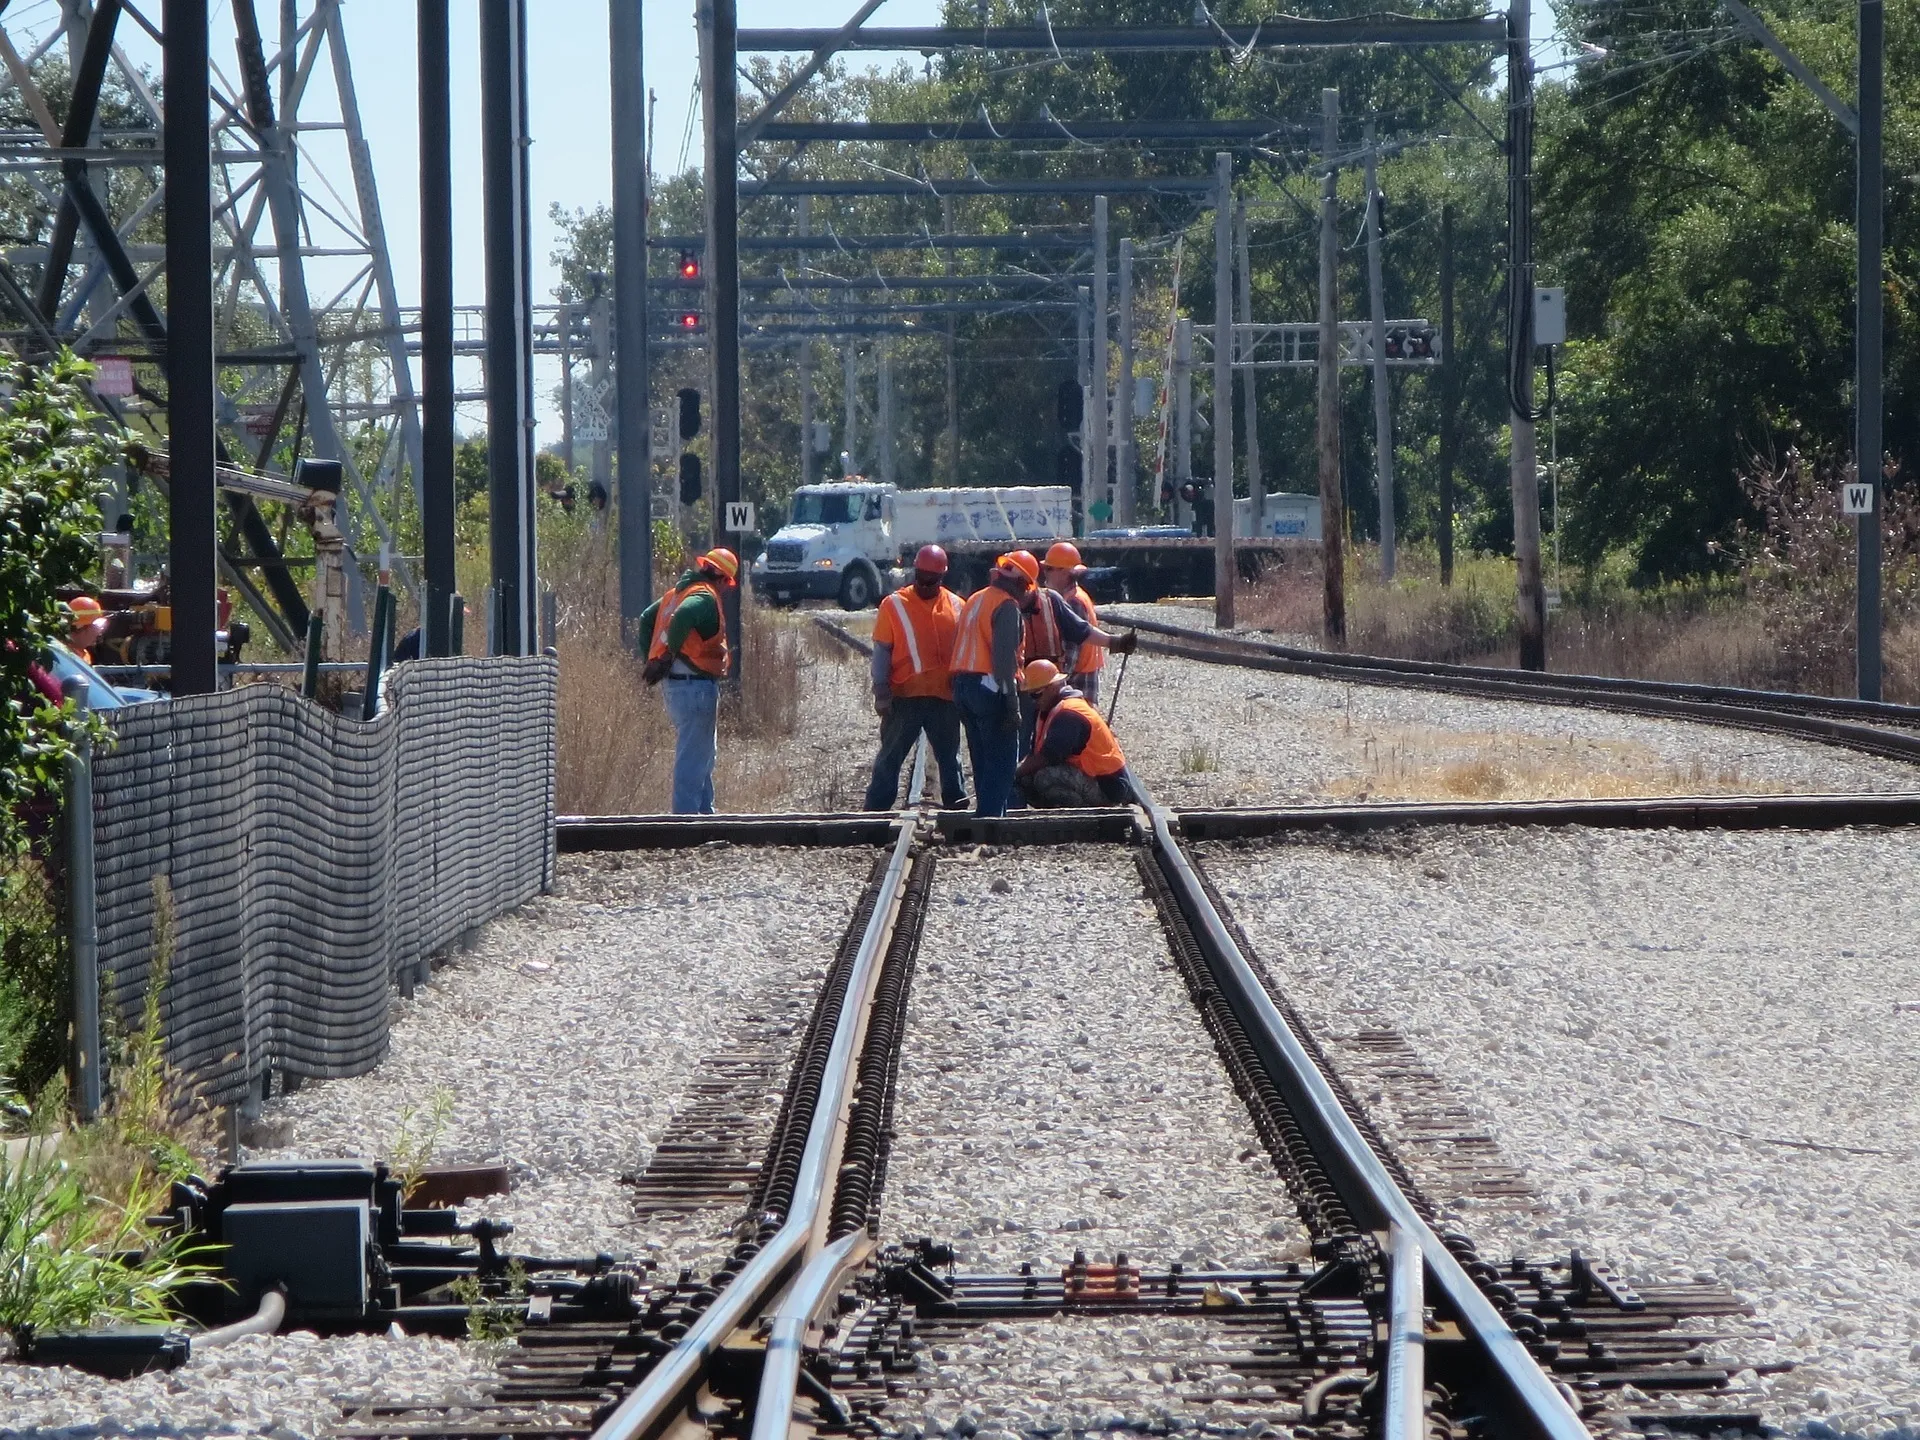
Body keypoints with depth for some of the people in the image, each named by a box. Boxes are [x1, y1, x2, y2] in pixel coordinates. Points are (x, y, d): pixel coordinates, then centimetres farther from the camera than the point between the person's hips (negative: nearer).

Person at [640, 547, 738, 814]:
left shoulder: (678, 592, 15)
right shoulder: (706, 597, -14)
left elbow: (646, 619, 21)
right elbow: (684, 616, -34)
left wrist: (654, 659, 17)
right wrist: (670, 655, -21)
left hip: (674, 683, 10)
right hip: (697, 685, -10)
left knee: (704, 752, 22)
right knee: (694, 756, -6)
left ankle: (705, 812, 29)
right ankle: (686, 815, -7)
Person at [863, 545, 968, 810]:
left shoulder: (956, 607, 6)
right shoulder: (894, 605, -2)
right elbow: (881, 652, -2)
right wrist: (881, 694, -8)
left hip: (944, 698, 2)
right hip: (903, 698, -2)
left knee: (950, 758, 11)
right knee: (890, 757, 4)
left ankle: (958, 808, 17)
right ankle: (875, 811, 6)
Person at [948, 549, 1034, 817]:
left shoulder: (974, 600, 16)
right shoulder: (1007, 606, -12)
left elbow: (958, 645, 16)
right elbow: (1005, 657, -19)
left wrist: (960, 687, 17)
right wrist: (1012, 705, -19)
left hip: (963, 684, 9)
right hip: (990, 688, -9)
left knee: (983, 761, 17)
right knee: (1002, 763, -5)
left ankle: (983, 814, 21)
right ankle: (991, 818, -11)